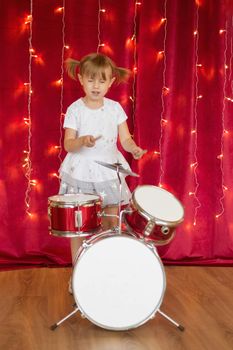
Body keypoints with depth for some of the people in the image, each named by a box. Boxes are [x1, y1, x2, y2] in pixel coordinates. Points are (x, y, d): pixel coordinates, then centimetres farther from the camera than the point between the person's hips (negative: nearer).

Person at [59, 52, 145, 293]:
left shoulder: (115, 108, 0)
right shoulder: (75, 109, -6)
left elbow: (125, 139, 0)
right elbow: (68, 145, -9)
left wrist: (134, 149, -22)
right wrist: (82, 141, -30)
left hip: (109, 173, 2)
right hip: (81, 174, -1)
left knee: (111, 224, 7)